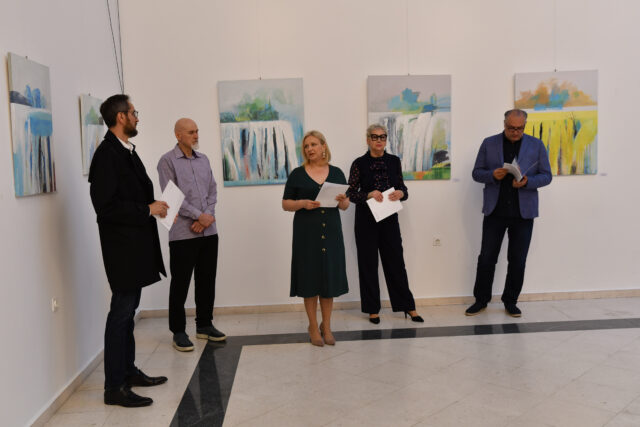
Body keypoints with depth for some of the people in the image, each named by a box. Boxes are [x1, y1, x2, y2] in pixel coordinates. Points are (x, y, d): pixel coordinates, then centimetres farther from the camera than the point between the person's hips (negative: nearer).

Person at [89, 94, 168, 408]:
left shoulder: (126, 151, 13)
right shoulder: (107, 154, -16)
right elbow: (105, 205, -22)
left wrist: (154, 205, 2)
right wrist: (148, 209, -17)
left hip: (136, 244, 9)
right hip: (122, 245, -9)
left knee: (128, 310, 16)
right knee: (121, 311, -3)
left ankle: (128, 371, 28)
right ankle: (115, 387, 6)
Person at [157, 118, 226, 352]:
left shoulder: (203, 159, 14)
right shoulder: (167, 161, -4)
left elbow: (212, 191, 10)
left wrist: (208, 217, -5)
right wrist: (199, 215, -14)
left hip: (209, 231, 6)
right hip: (183, 233, -6)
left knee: (207, 280, 11)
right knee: (180, 283, 1)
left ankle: (204, 325, 24)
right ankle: (178, 331, 12)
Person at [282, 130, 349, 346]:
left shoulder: (336, 173, 7)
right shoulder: (297, 174, 1)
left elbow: (345, 205, 11)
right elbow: (285, 204, 2)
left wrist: (342, 201, -12)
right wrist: (302, 203, -17)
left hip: (331, 231, 2)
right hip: (306, 232, -2)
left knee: (330, 278, 6)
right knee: (310, 278, 3)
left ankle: (326, 326, 20)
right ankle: (313, 326, 17)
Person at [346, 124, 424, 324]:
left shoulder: (394, 161, 6)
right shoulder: (359, 163, -2)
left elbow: (403, 189, 11)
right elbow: (351, 193, -3)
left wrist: (401, 193, -12)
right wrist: (369, 195, -19)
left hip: (389, 219, 2)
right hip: (366, 220, -2)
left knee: (396, 261, 6)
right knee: (368, 263, 5)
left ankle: (408, 306, 18)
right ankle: (372, 309, 16)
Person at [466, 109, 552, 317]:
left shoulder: (536, 145, 6)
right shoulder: (489, 144, 5)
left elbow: (546, 176, 4)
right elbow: (476, 173, 6)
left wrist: (527, 182, -15)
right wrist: (492, 175, -15)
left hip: (523, 212, 0)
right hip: (495, 210, 0)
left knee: (517, 260, 6)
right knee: (486, 257, 2)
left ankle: (510, 302, 20)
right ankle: (481, 300, 17)